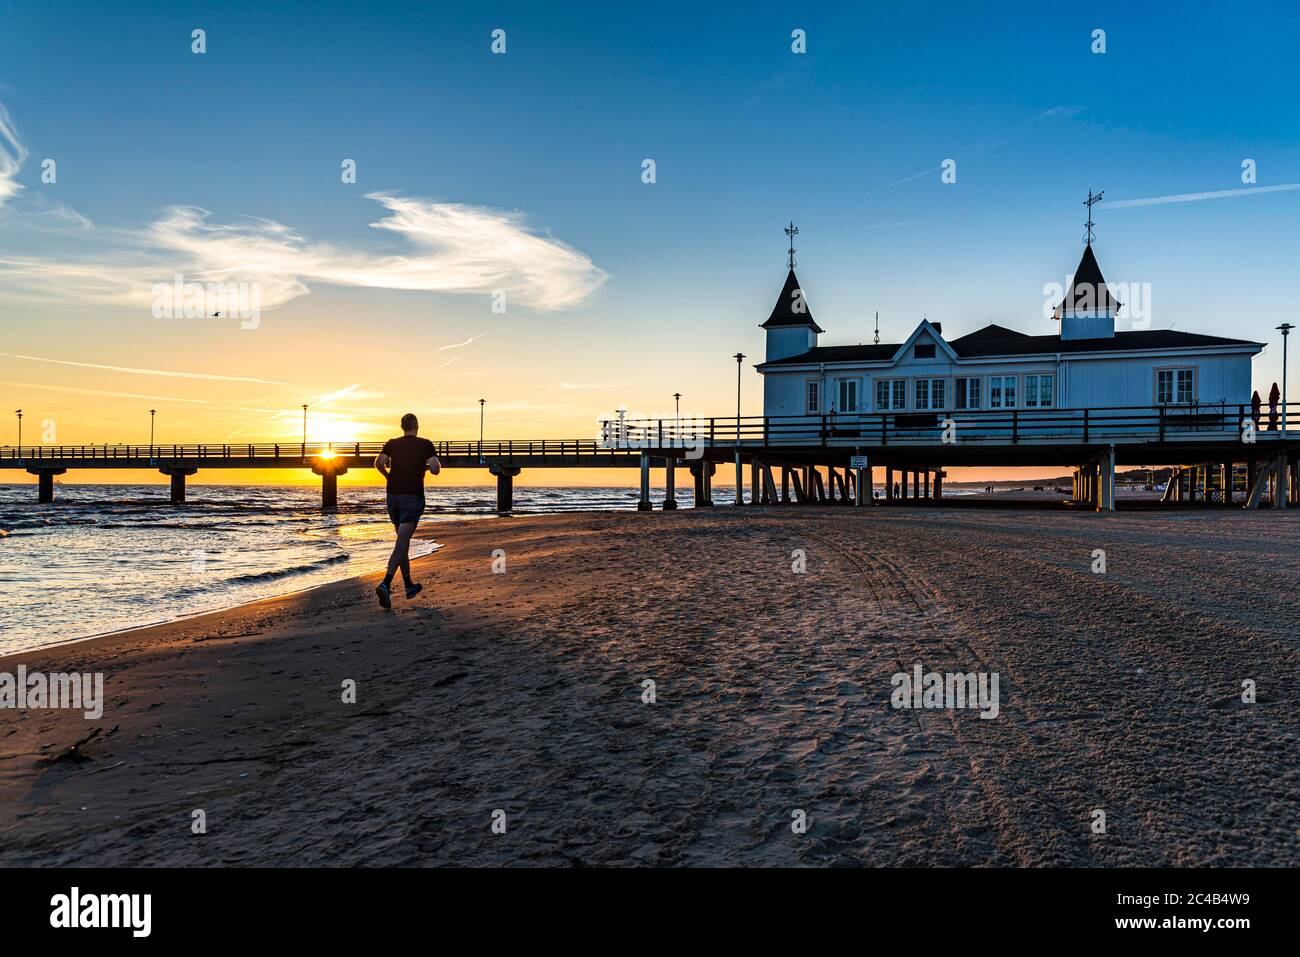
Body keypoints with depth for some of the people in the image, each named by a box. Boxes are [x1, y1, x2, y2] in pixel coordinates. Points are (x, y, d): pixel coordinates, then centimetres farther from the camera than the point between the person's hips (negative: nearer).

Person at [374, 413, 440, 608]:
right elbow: (435, 469, -8)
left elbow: (379, 462, -6)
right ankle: (385, 585, -27)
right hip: (413, 497, -4)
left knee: (403, 541, 17)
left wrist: (388, 475, 13)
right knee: (401, 544, -10)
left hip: (393, 495, 4)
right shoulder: (426, 444, 1)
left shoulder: (392, 444, 8)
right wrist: (427, 465, 14)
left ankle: (409, 585, 25)